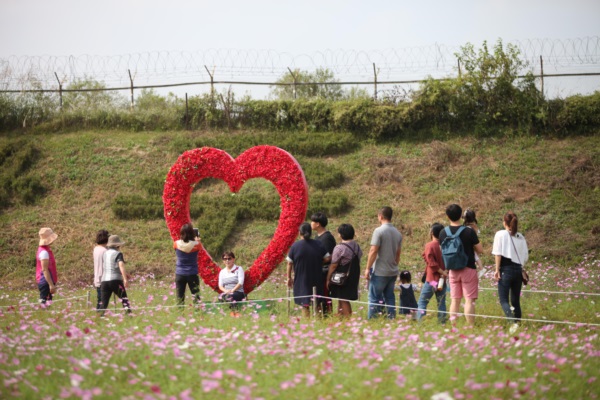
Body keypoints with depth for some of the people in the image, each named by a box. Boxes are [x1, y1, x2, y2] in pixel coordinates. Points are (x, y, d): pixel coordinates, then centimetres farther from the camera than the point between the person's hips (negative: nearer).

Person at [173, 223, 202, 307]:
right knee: (196, 296, 4)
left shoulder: (177, 244, -9)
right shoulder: (196, 244, -12)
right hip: (192, 274, -1)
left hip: (179, 274, 1)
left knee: (180, 298, 6)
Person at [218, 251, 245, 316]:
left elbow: (240, 283, -3)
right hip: (226, 293, 3)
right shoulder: (222, 272, 21)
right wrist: (225, 290, -10)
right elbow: (220, 285, 13)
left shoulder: (239, 269, 8)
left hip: (238, 292, -3)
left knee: (229, 296, -39)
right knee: (220, 297, -35)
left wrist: (232, 290, -17)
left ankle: (234, 312, -45)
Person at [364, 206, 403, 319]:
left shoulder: (379, 231, -12)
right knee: (390, 297, 11)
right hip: (393, 272, 6)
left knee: (374, 298, -1)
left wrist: (368, 269, -10)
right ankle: (392, 319, 10)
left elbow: (373, 252, -15)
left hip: (379, 272, -6)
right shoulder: (397, 233, 8)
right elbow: (398, 253, 14)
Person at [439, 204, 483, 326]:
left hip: (453, 270, 4)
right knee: (469, 300, -2)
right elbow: (480, 250, -6)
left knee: (455, 300, 9)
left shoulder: (443, 233, -1)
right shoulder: (469, 232, -13)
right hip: (468, 269, -4)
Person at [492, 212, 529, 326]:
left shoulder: (500, 234, -3)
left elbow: (498, 253, -8)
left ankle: (513, 321, -27)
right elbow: (526, 256, 8)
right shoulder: (521, 237, 9)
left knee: (503, 300, -5)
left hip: (506, 270, -5)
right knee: (516, 300, 12)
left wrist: (497, 269, -6)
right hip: (518, 270, 5)